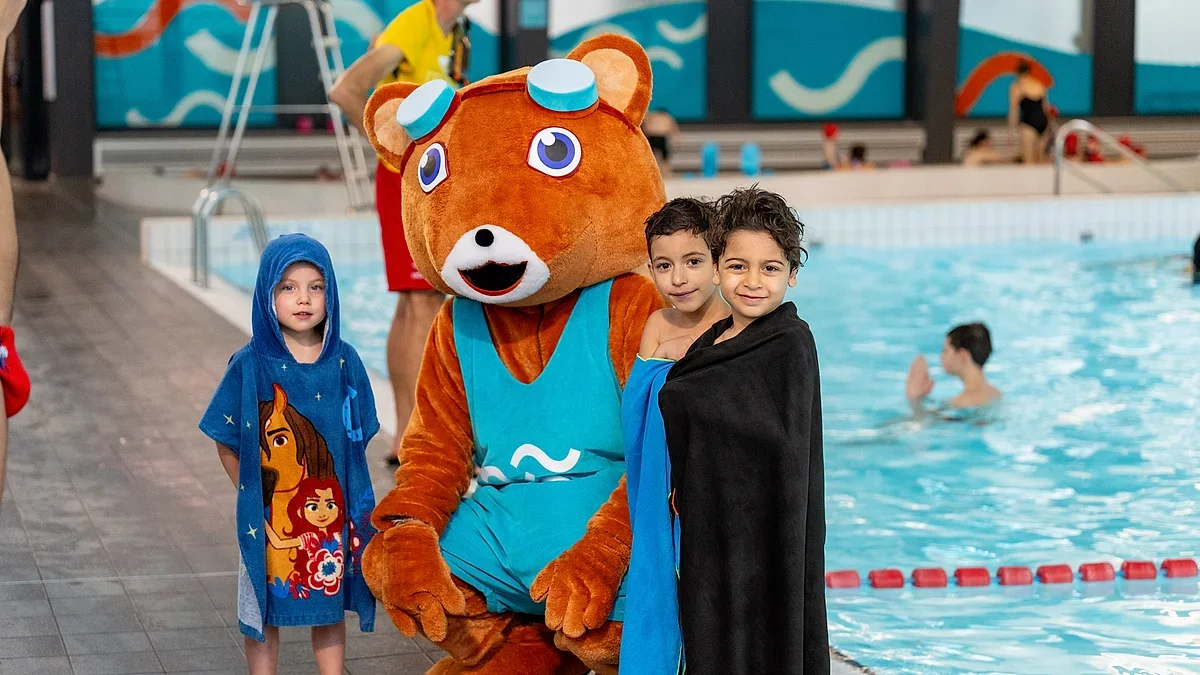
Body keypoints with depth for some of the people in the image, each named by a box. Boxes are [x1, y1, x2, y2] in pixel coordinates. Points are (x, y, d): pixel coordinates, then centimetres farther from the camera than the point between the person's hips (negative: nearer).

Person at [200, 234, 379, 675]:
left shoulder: (344, 363, -3)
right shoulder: (251, 365, -10)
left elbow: (357, 437, 5)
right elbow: (226, 442, -3)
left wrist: (341, 497, -1)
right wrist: (253, 495, -6)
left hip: (329, 511, 2)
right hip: (269, 515, -2)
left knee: (329, 607, 14)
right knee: (265, 611, 10)